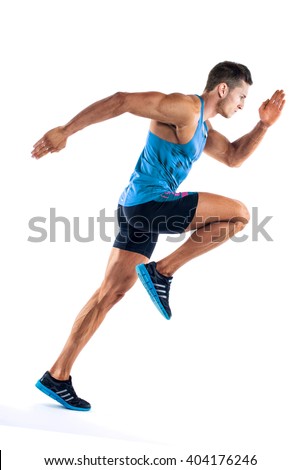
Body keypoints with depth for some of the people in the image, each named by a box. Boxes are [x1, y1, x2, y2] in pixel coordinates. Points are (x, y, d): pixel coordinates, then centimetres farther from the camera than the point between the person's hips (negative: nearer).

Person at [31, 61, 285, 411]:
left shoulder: (202, 126, 22)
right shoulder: (184, 108, -9)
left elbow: (234, 157, 33)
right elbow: (121, 100, -17)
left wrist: (264, 125, 20)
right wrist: (65, 131, -22)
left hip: (138, 208, 10)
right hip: (150, 201, -10)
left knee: (111, 293, 8)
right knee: (238, 214, -3)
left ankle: (57, 377, 11)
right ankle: (161, 271, -6)